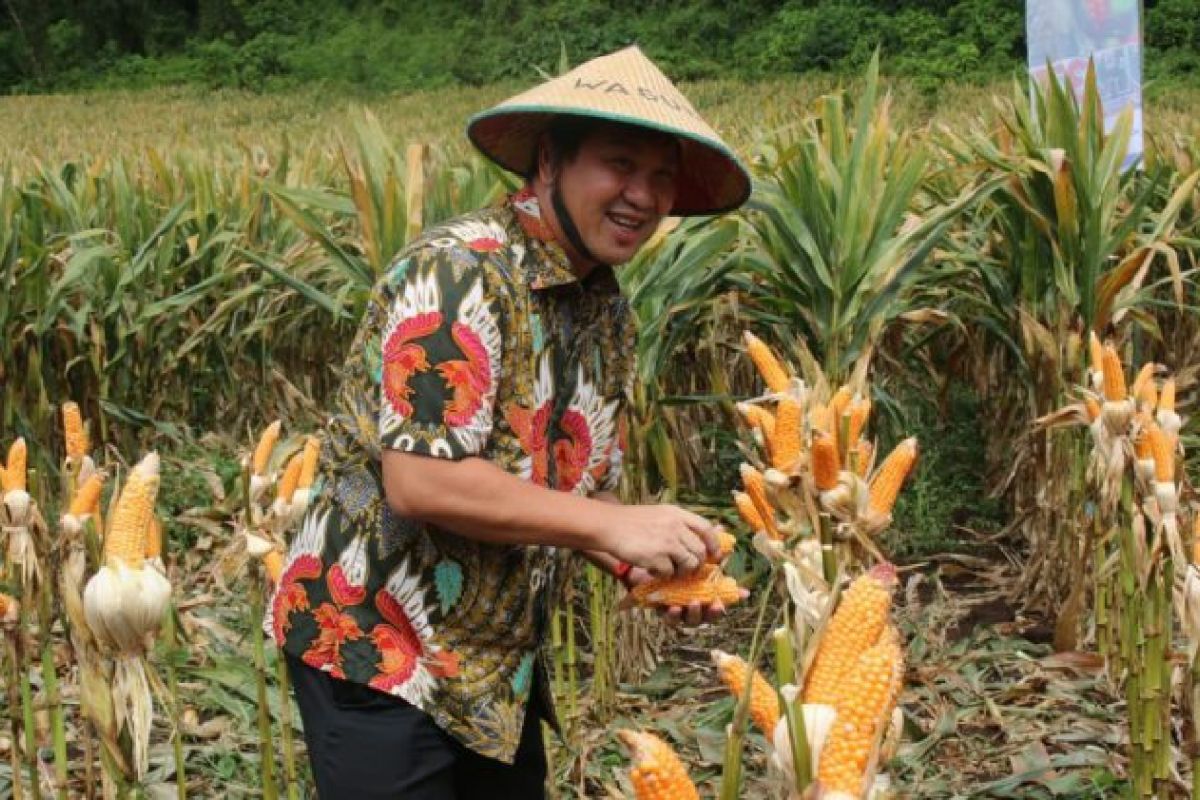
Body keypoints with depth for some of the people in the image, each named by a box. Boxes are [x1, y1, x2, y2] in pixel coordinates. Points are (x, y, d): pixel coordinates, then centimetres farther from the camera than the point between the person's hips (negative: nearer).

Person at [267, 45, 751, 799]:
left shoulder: (608, 312, 6)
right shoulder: (458, 272, -20)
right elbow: (420, 482, -27)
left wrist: (647, 564, -8)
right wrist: (614, 527, -22)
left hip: (500, 660, 8)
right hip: (377, 647, -8)